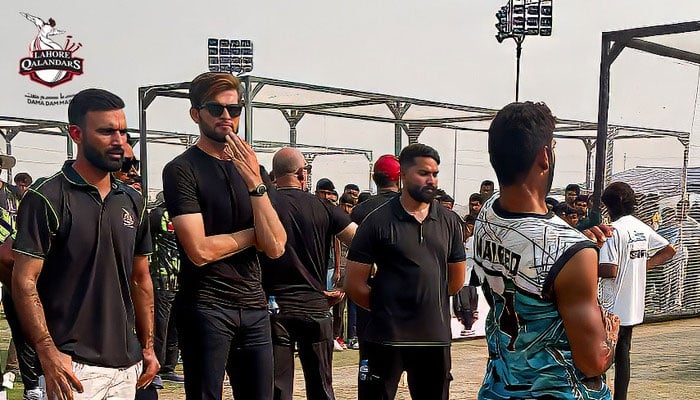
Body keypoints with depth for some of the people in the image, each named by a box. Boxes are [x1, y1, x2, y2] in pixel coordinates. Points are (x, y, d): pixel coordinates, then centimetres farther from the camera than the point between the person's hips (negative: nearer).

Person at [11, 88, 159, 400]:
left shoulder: (132, 201, 10)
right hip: (74, 365, -6)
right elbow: (24, 281, -11)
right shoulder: (46, 198, -8)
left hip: (127, 363, 6)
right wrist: (48, 354, -19)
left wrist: (148, 347, 11)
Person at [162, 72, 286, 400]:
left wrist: (254, 182, -11)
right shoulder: (181, 170, -5)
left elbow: (275, 247, -1)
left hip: (254, 307, 5)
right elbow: (200, 250, -17)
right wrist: (255, 234, -2)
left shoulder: (250, 168, 12)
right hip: (205, 308, -5)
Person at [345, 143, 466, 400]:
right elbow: (354, 285, -6)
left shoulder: (449, 221, 6)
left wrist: (427, 300, 12)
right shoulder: (378, 222, -6)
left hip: (436, 337, 4)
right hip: (385, 337, -4)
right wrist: (387, 308, 3)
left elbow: (457, 279, 15)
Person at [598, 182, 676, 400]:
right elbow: (669, 251, 18)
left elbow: (609, 270, -24)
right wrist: (643, 266, 14)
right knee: (622, 354, 14)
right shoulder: (643, 228, 7)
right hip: (633, 307, 7)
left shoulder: (614, 230, -17)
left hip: (612, 307, -7)